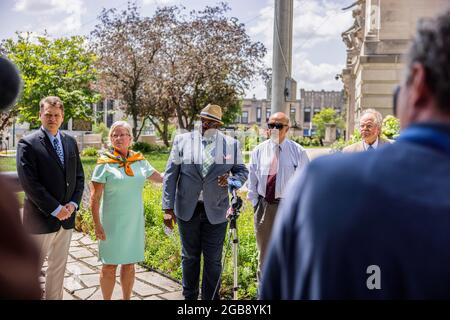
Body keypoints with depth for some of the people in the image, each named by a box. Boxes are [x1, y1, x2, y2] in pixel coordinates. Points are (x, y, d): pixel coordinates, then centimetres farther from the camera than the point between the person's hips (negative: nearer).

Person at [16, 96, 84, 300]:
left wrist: (73, 204, -4)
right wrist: (55, 209, -16)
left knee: (59, 267, 17)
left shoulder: (70, 142, 8)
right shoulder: (28, 143, -9)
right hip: (41, 218, -5)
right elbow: (29, 183, -16)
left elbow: (79, 176, 10)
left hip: (66, 217, 5)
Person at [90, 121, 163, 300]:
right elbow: (95, 197, -8)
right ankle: (107, 299, 24)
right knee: (110, 266, 6)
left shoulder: (139, 160, 4)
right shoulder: (105, 163, -7)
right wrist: (97, 225, -12)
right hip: (112, 223, -3)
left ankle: (127, 298, 29)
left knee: (129, 264, 14)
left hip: (134, 223, 4)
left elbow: (161, 178, 14)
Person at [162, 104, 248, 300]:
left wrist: (232, 180, -15)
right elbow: (170, 175, -1)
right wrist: (168, 208, -6)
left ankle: (211, 298, 25)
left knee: (213, 260, 8)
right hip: (187, 210, 1)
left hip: (215, 211, 0)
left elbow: (242, 171, 9)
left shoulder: (231, 144, 0)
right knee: (189, 256, 16)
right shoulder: (182, 141, -1)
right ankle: (189, 296, 34)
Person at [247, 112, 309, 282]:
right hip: (263, 205, 3)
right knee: (264, 251, 14)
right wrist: (255, 202, 5)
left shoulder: (298, 152, -4)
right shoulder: (258, 151, 3)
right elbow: (252, 180, 8)